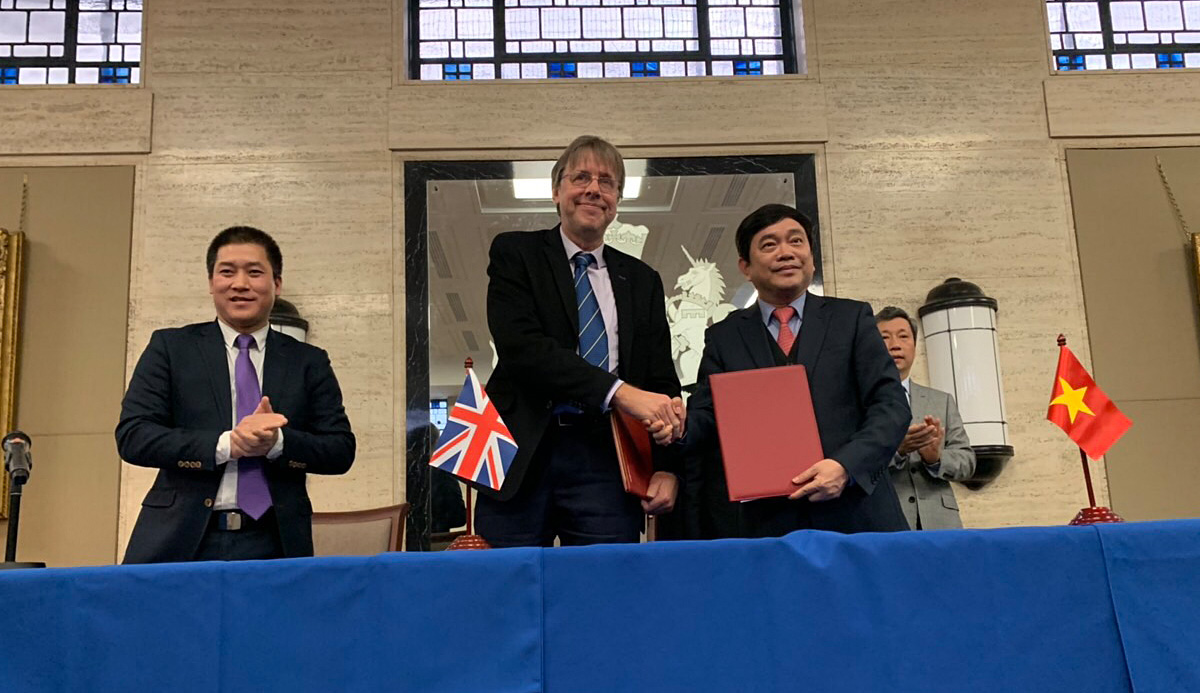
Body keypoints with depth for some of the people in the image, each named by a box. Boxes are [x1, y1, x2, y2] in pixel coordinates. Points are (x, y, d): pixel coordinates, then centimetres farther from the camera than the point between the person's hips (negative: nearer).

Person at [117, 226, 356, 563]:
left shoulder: (309, 362, 9)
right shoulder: (170, 347, 7)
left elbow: (341, 450, 4)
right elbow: (132, 436, -2)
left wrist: (277, 442, -14)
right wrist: (225, 444, -15)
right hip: (182, 541, 0)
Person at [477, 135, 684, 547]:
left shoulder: (642, 280, 17)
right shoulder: (515, 253, 7)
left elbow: (662, 380, 13)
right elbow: (521, 346, -9)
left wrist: (666, 467, -3)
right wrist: (617, 391, -18)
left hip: (607, 461, 3)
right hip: (523, 455, -2)